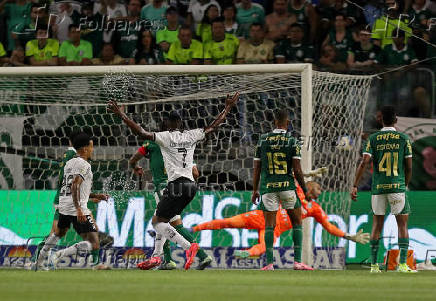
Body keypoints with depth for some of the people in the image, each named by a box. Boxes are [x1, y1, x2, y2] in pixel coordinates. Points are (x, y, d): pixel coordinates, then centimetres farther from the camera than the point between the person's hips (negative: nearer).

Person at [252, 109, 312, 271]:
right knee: (297, 223, 9)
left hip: (267, 186, 2)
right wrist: (305, 190, 3)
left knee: (269, 225, 4)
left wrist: (255, 190, 15)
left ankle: (269, 263, -4)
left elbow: (257, 168, 6)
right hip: (287, 185, -2)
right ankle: (298, 261, 3)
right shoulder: (292, 141, -4)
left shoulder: (263, 140, 4)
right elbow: (297, 169, -7)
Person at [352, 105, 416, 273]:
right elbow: (409, 167, 3)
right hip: (397, 187, -2)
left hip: (378, 188, 2)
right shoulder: (404, 139, 0)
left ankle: (374, 264, 9)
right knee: (402, 225, 2)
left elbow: (364, 163, -6)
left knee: (377, 225, 10)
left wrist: (355, 186, -4)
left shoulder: (373, 139, 2)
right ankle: (402, 264, -8)